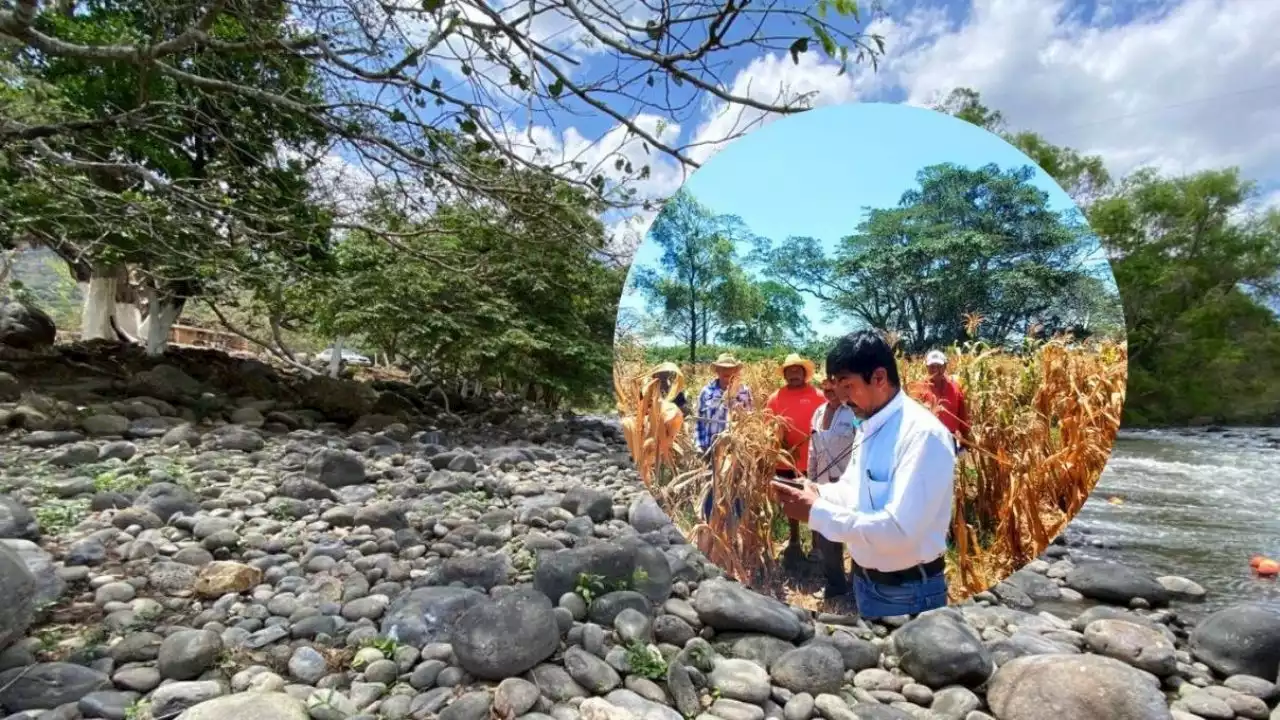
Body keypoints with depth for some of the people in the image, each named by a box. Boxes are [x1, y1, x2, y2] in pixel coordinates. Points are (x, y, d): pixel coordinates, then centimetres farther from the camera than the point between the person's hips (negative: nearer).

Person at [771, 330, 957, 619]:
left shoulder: (924, 434, -26)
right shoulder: (868, 428, 3)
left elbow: (900, 530, -33)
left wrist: (816, 511, -28)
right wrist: (818, 492, -5)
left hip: (908, 592, -8)